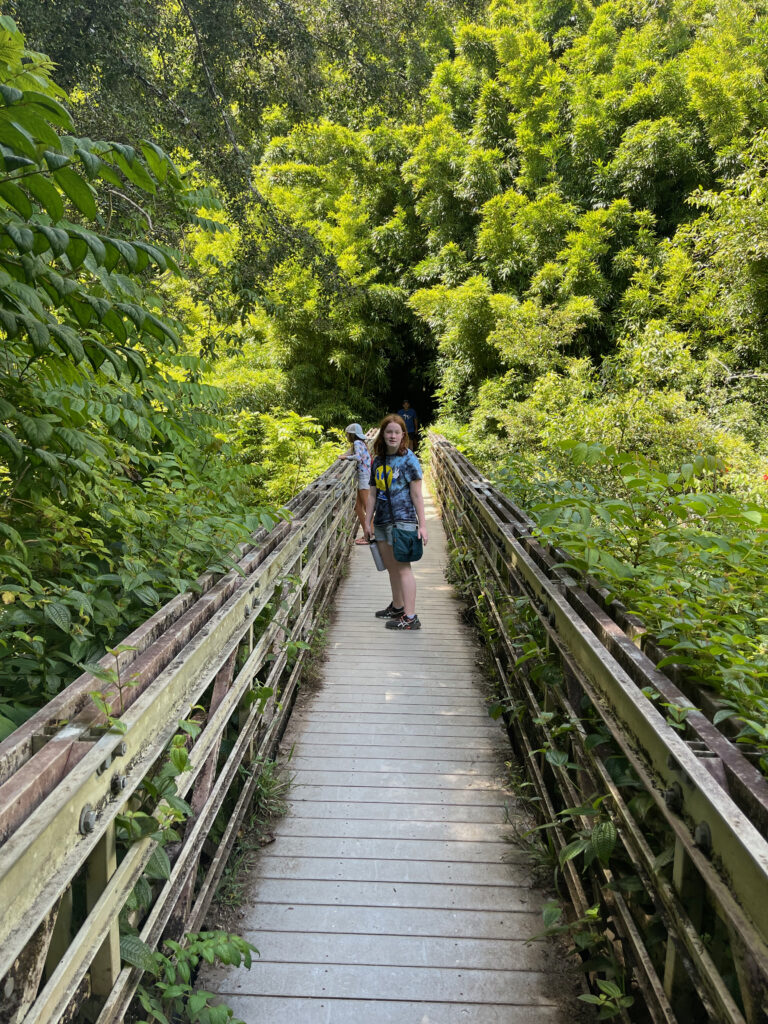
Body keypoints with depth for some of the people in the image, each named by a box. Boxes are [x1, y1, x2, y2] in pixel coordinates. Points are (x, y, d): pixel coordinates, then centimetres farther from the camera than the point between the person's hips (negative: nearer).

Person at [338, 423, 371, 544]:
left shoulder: (357, 443, -11)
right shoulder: (360, 443, 17)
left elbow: (358, 457, -27)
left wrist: (346, 457, -14)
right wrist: (344, 456, 3)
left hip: (364, 479, -10)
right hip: (362, 478, 10)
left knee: (367, 508, -6)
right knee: (358, 507, 13)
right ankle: (366, 534, 17)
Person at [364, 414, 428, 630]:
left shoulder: (408, 459, -6)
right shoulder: (378, 460, 11)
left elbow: (416, 494, -8)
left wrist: (422, 524, -10)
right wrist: (368, 521, 13)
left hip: (402, 519, -6)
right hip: (381, 521, 7)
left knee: (403, 567, -7)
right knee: (391, 567, 16)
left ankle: (410, 617, -5)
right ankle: (397, 607, 31)